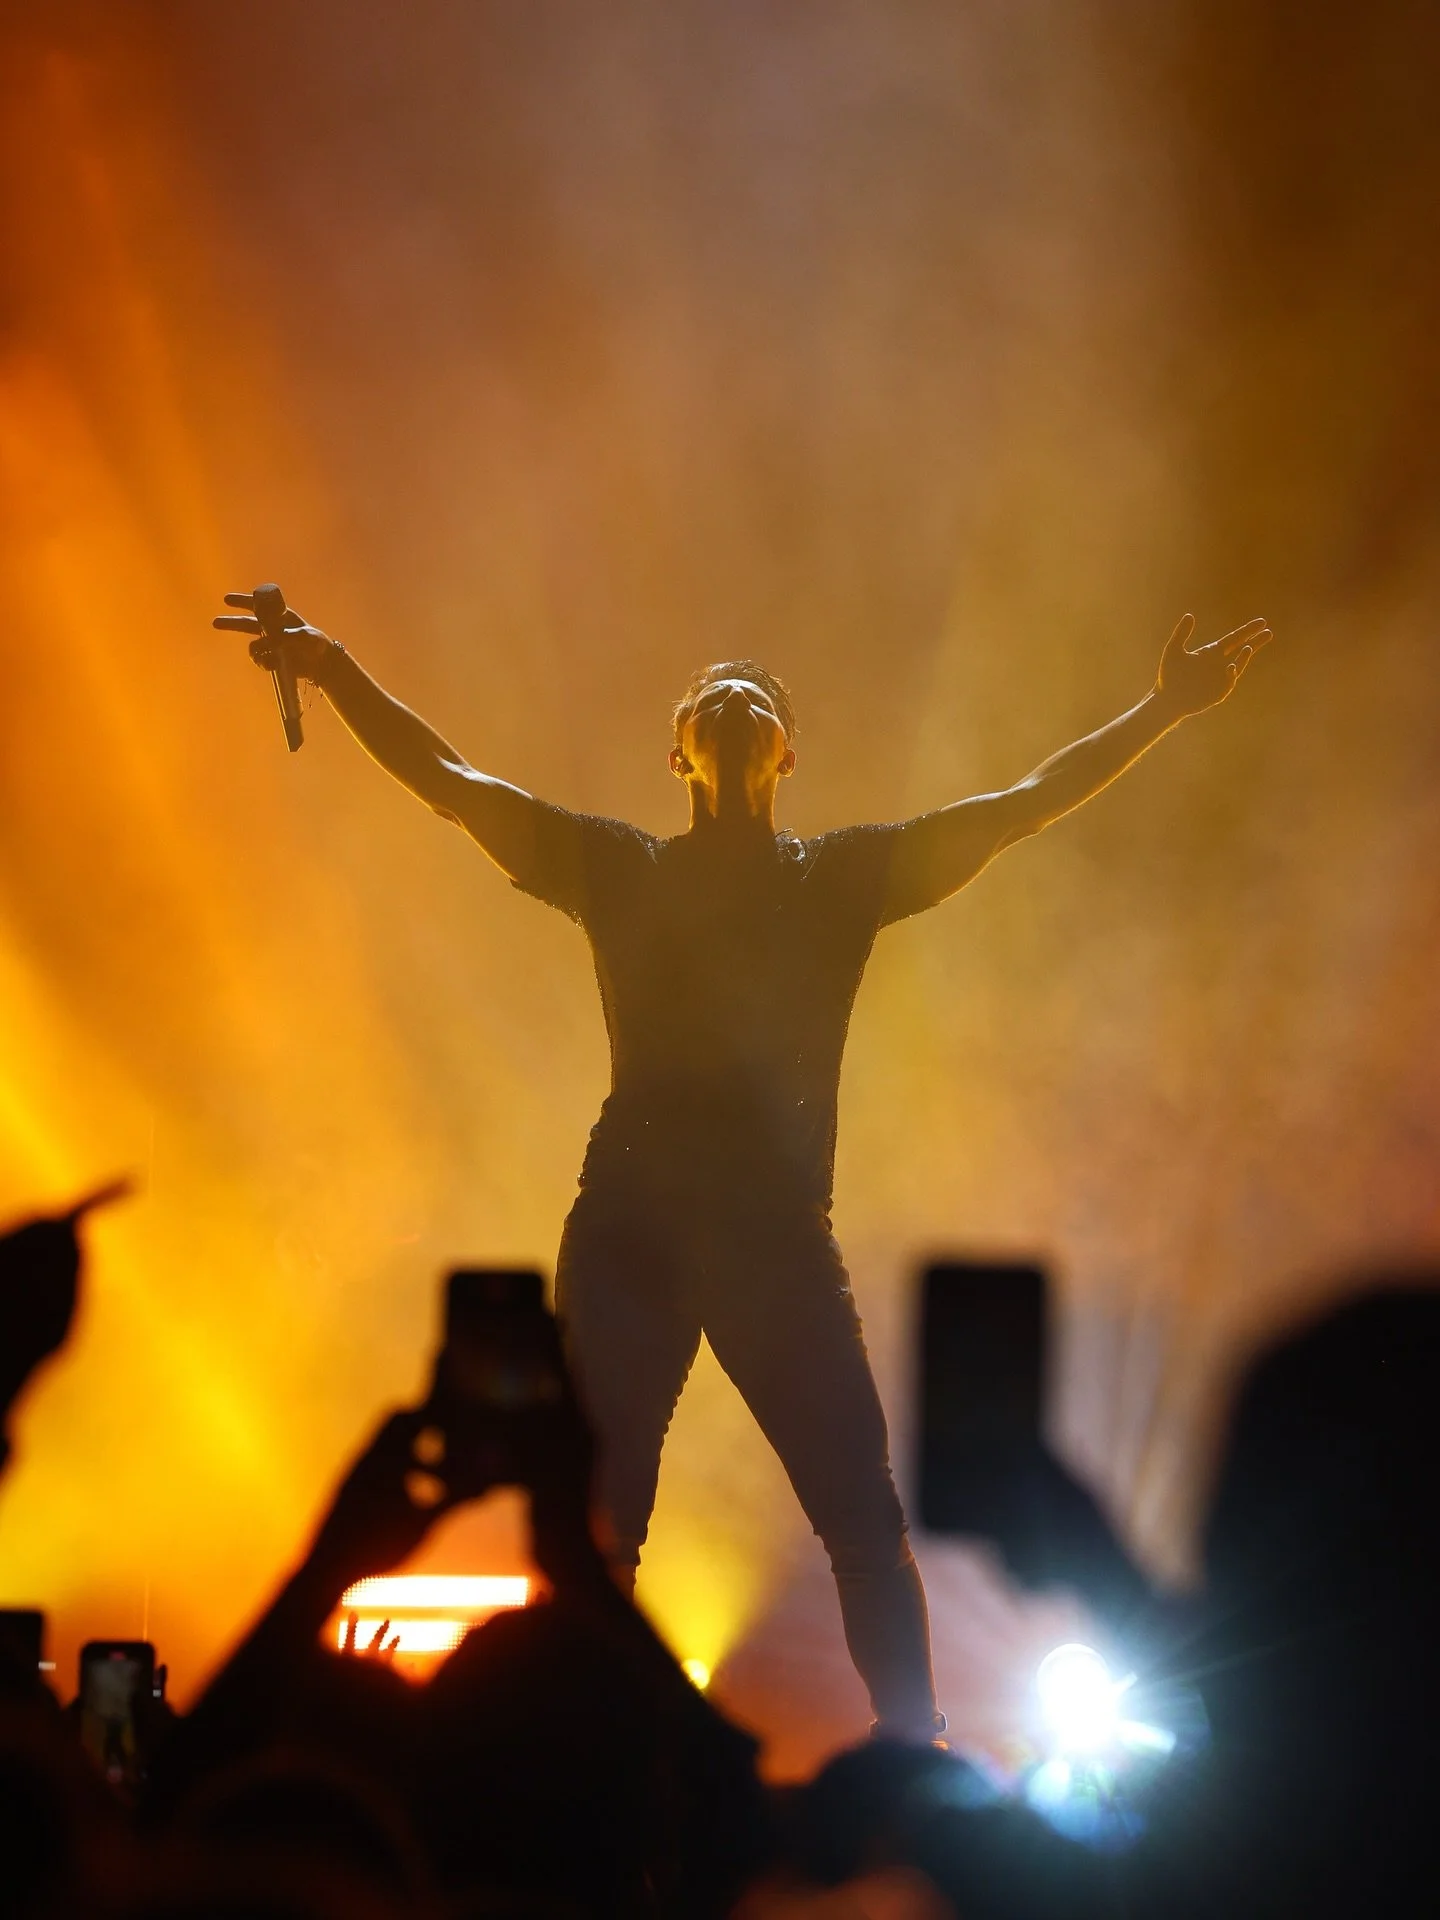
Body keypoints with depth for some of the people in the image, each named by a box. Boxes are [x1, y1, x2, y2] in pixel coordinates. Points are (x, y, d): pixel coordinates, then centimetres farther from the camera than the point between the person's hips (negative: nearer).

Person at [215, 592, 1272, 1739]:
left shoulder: (845, 876, 13)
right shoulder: (617, 869, 13)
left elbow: (1025, 805, 11)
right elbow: (446, 779, 12)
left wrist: (1167, 710, 6)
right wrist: (337, 675, 3)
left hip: (781, 1235, 0)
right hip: (629, 1229, 0)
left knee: (865, 1522, -6)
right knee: (597, 1529, -2)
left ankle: (915, 1754, 2)